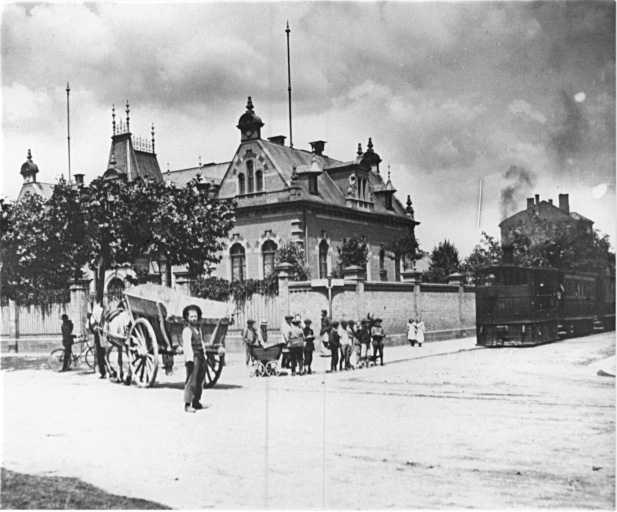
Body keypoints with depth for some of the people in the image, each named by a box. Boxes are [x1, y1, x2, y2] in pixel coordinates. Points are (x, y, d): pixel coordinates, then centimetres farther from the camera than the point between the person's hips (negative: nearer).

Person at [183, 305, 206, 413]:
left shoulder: (198, 329, 18)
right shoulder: (187, 330, -9)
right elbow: (187, 345, -16)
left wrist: (204, 355, 19)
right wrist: (189, 358, -22)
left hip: (201, 357, 8)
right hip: (193, 358, -8)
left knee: (200, 379, 11)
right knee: (191, 380, -10)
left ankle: (196, 401, 21)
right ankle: (188, 404, -9)